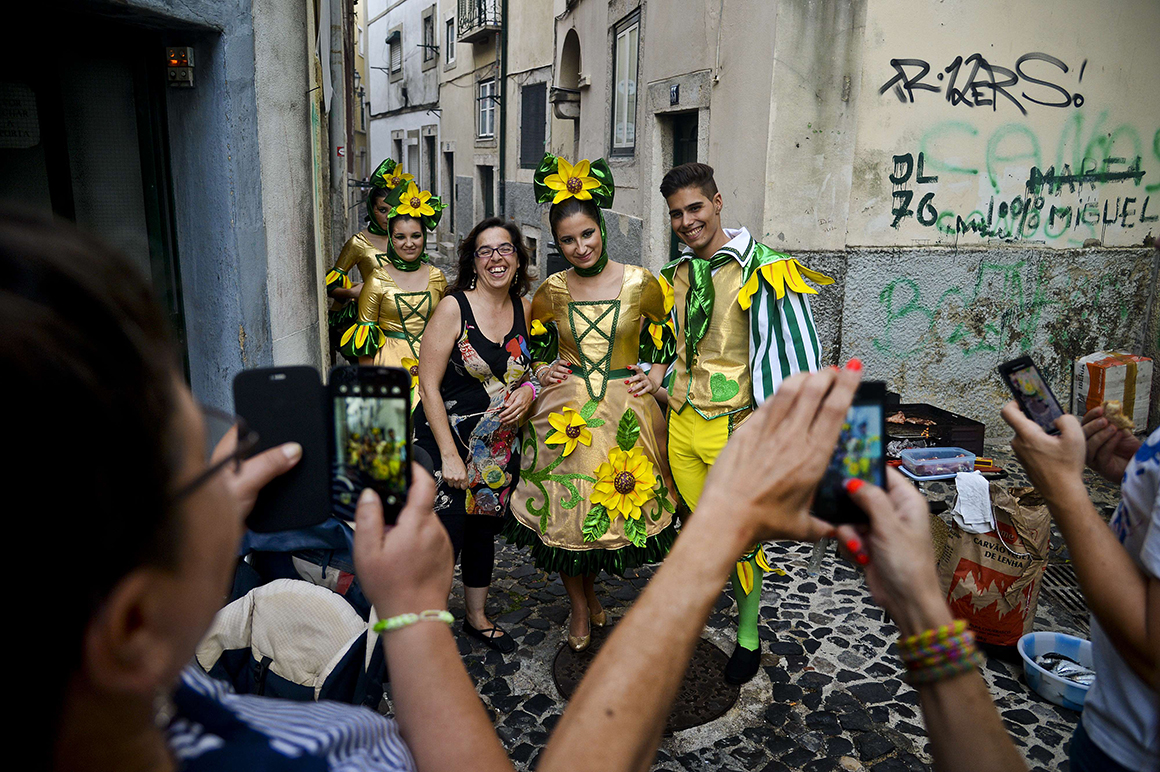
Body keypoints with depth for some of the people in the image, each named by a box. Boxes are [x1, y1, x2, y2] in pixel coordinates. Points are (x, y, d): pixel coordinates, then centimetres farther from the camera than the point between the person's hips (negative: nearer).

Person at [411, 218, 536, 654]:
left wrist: (528, 389, -6)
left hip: (501, 446, 5)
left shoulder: (524, 309, 2)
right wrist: (449, 455, -17)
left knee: (484, 529, 18)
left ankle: (477, 618, 37)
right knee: (446, 539, -6)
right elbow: (429, 385, -15)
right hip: (447, 441, -5)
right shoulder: (454, 308, -14)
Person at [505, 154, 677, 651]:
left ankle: (589, 589, 38)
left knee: (616, 506, 9)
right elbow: (538, 346, 17)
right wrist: (542, 369, -1)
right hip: (565, 413, 1)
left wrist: (656, 373, -4)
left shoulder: (641, 283, -4)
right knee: (565, 510, 5)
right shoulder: (550, 292, 1)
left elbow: (665, 340, 10)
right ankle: (580, 609, 30)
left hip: (626, 412, -1)